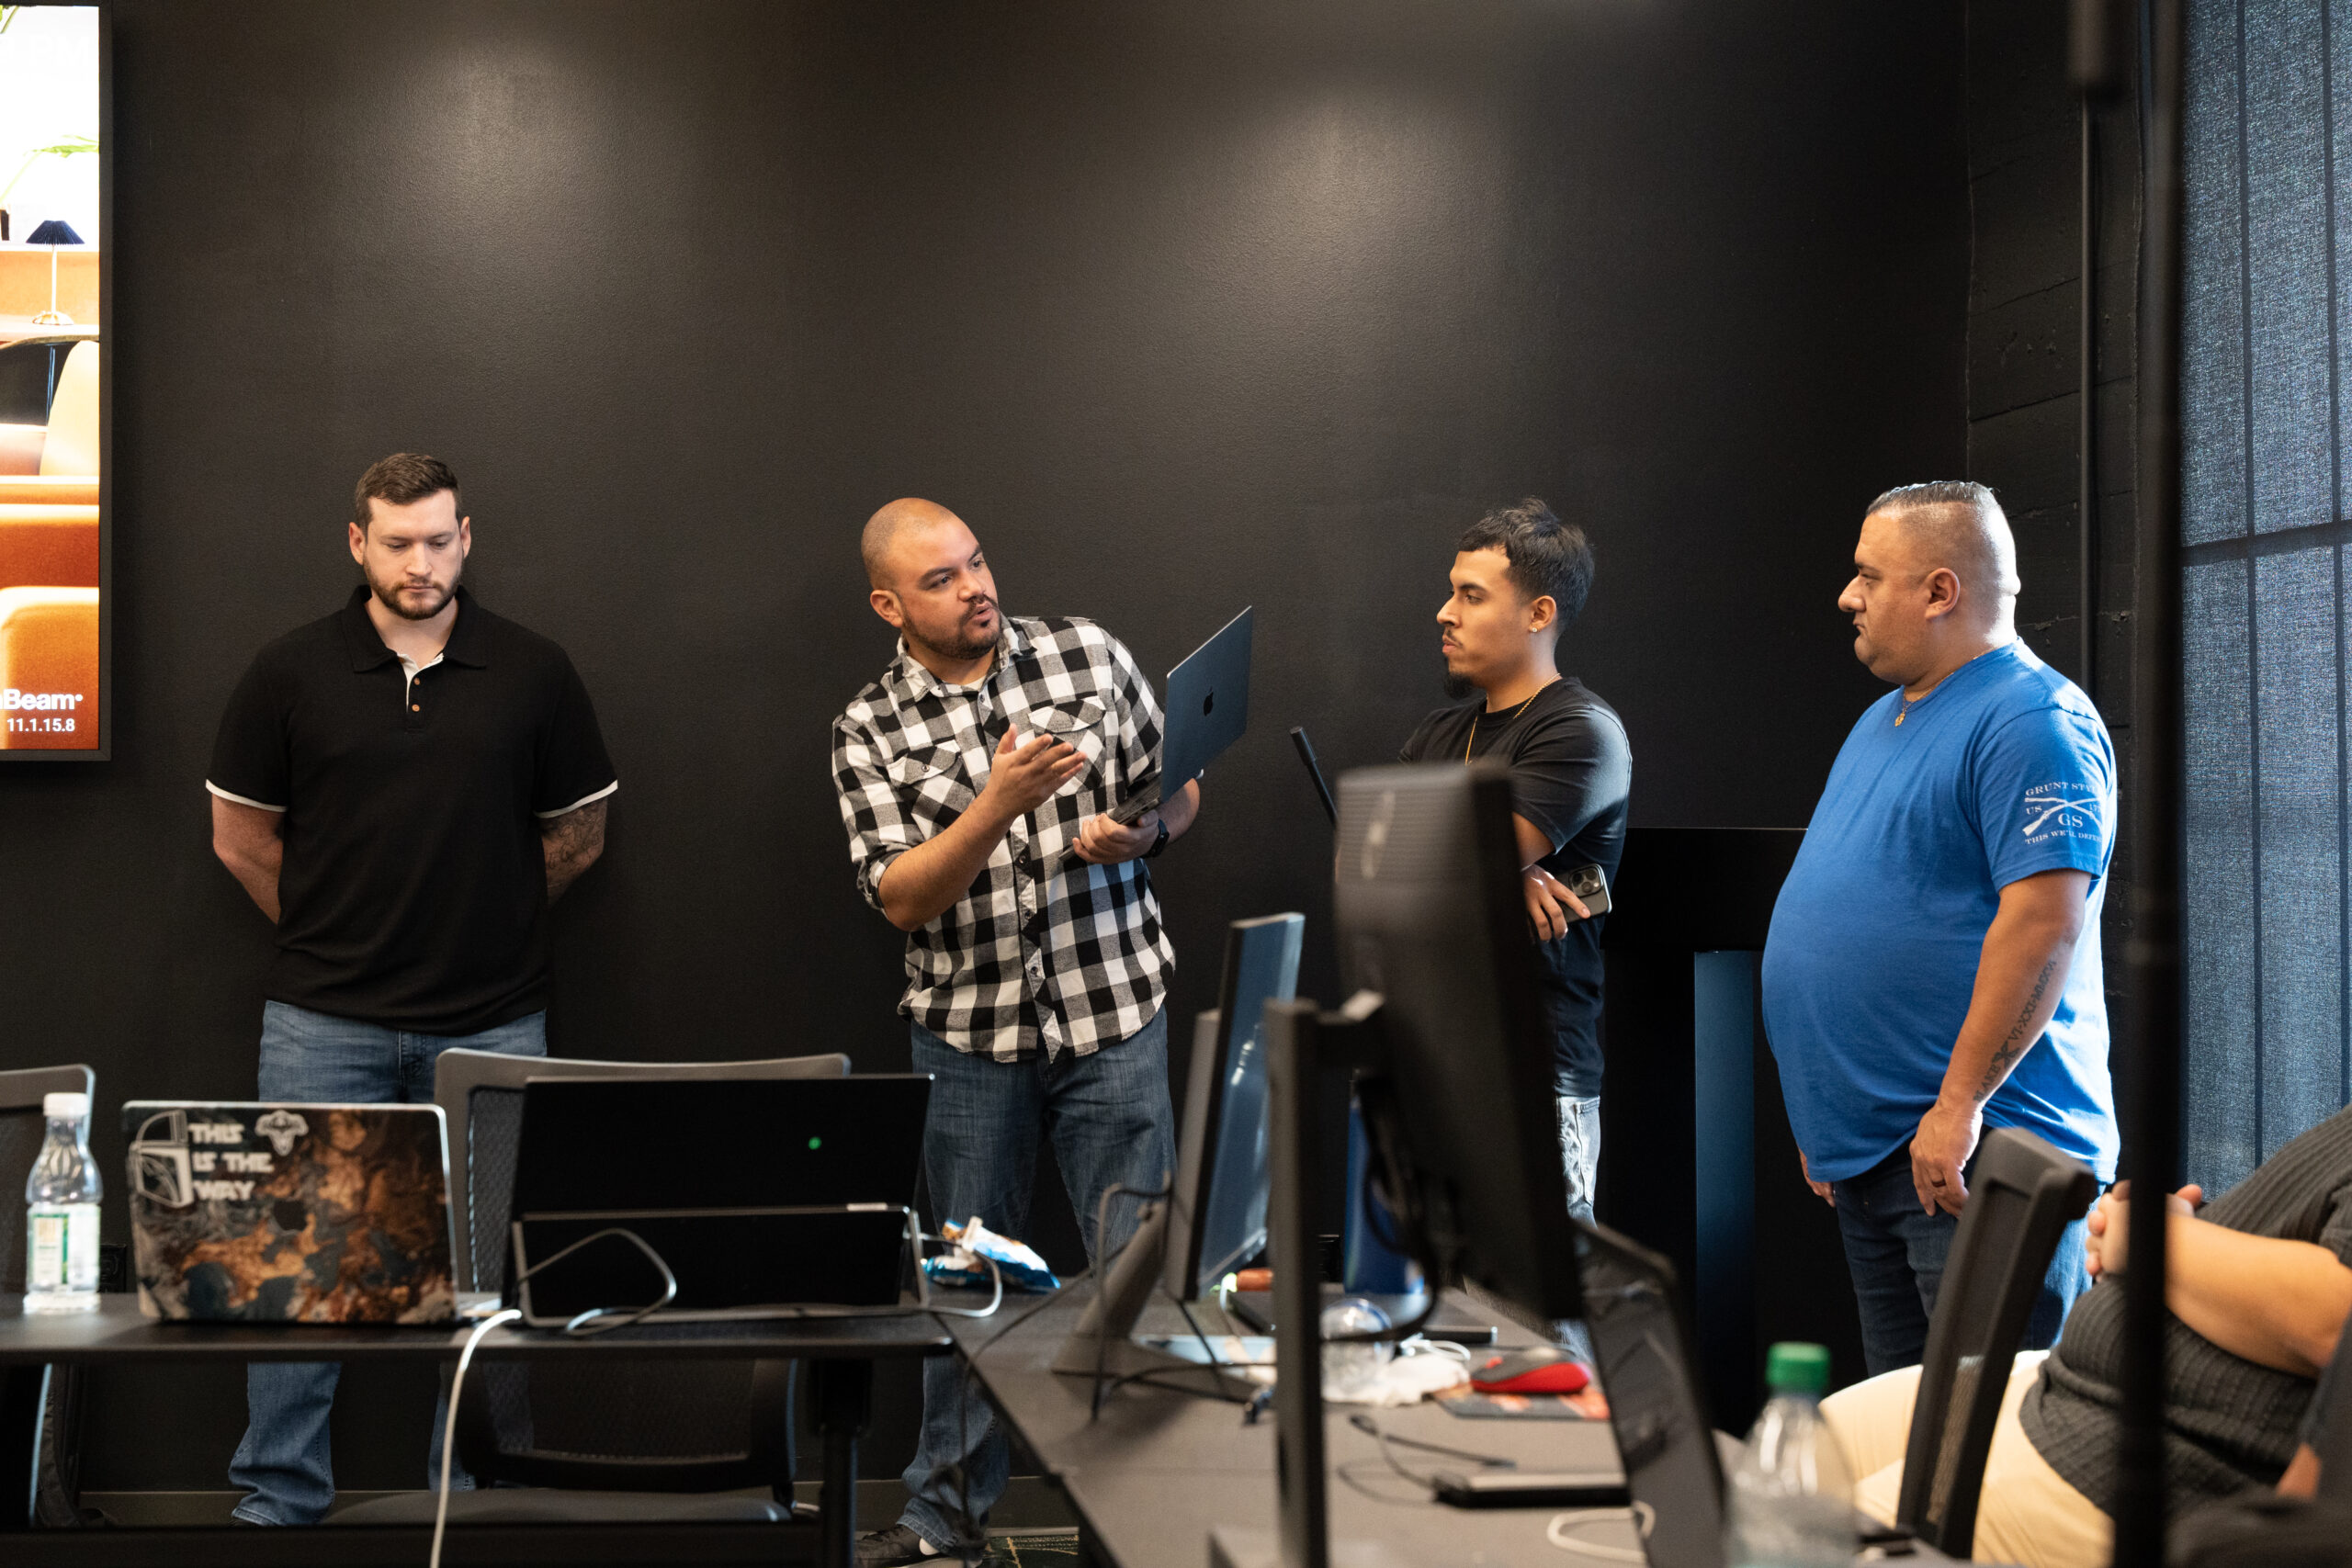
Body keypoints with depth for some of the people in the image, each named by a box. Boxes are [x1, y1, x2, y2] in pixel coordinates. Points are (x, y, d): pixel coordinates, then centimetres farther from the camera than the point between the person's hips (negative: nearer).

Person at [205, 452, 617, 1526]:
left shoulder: (534, 674, 3)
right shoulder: (291, 673, 2)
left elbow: (578, 836, 11)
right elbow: (241, 837, 9)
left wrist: (483, 914, 10)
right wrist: (335, 930, 9)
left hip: (489, 1024, 0)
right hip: (324, 1023, 0)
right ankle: (280, 1498, 15)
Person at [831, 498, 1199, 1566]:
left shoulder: (1087, 654, 1)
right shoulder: (870, 731, -2)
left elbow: (1178, 788, 8)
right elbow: (899, 897, -10)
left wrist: (1141, 831, -14)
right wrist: (999, 805, -23)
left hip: (1113, 1010, 0)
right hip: (969, 1030, 0)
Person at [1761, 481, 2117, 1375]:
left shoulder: (2030, 722, -12)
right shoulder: (1887, 718, 19)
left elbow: (2045, 922, -22)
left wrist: (1958, 1107, -23)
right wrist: (1827, 1114, 20)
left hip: (1971, 1154, -10)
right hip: (1867, 1151, 10)